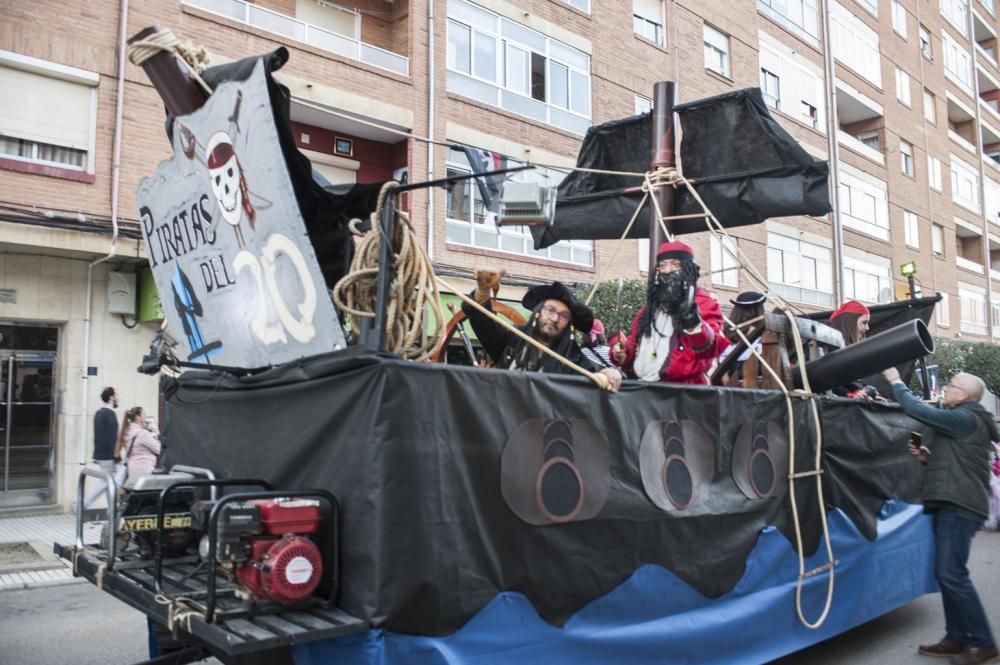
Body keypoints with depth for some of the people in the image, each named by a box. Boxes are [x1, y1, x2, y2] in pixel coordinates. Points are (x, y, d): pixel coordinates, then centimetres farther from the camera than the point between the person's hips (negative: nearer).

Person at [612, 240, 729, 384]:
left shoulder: (703, 302, -1)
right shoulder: (652, 305, 21)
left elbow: (710, 347, -16)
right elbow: (635, 342, 27)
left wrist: (695, 326, -35)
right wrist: (622, 355, 6)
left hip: (683, 387, -7)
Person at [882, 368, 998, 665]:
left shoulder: (965, 419, -11)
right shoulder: (963, 421, 22)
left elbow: (918, 411, -20)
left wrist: (896, 382, -7)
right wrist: (928, 457, 10)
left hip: (959, 507, -11)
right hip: (952, 505, 11)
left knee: (952, 575, -11)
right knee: (946, 574, 10)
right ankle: (957, 638, 15)